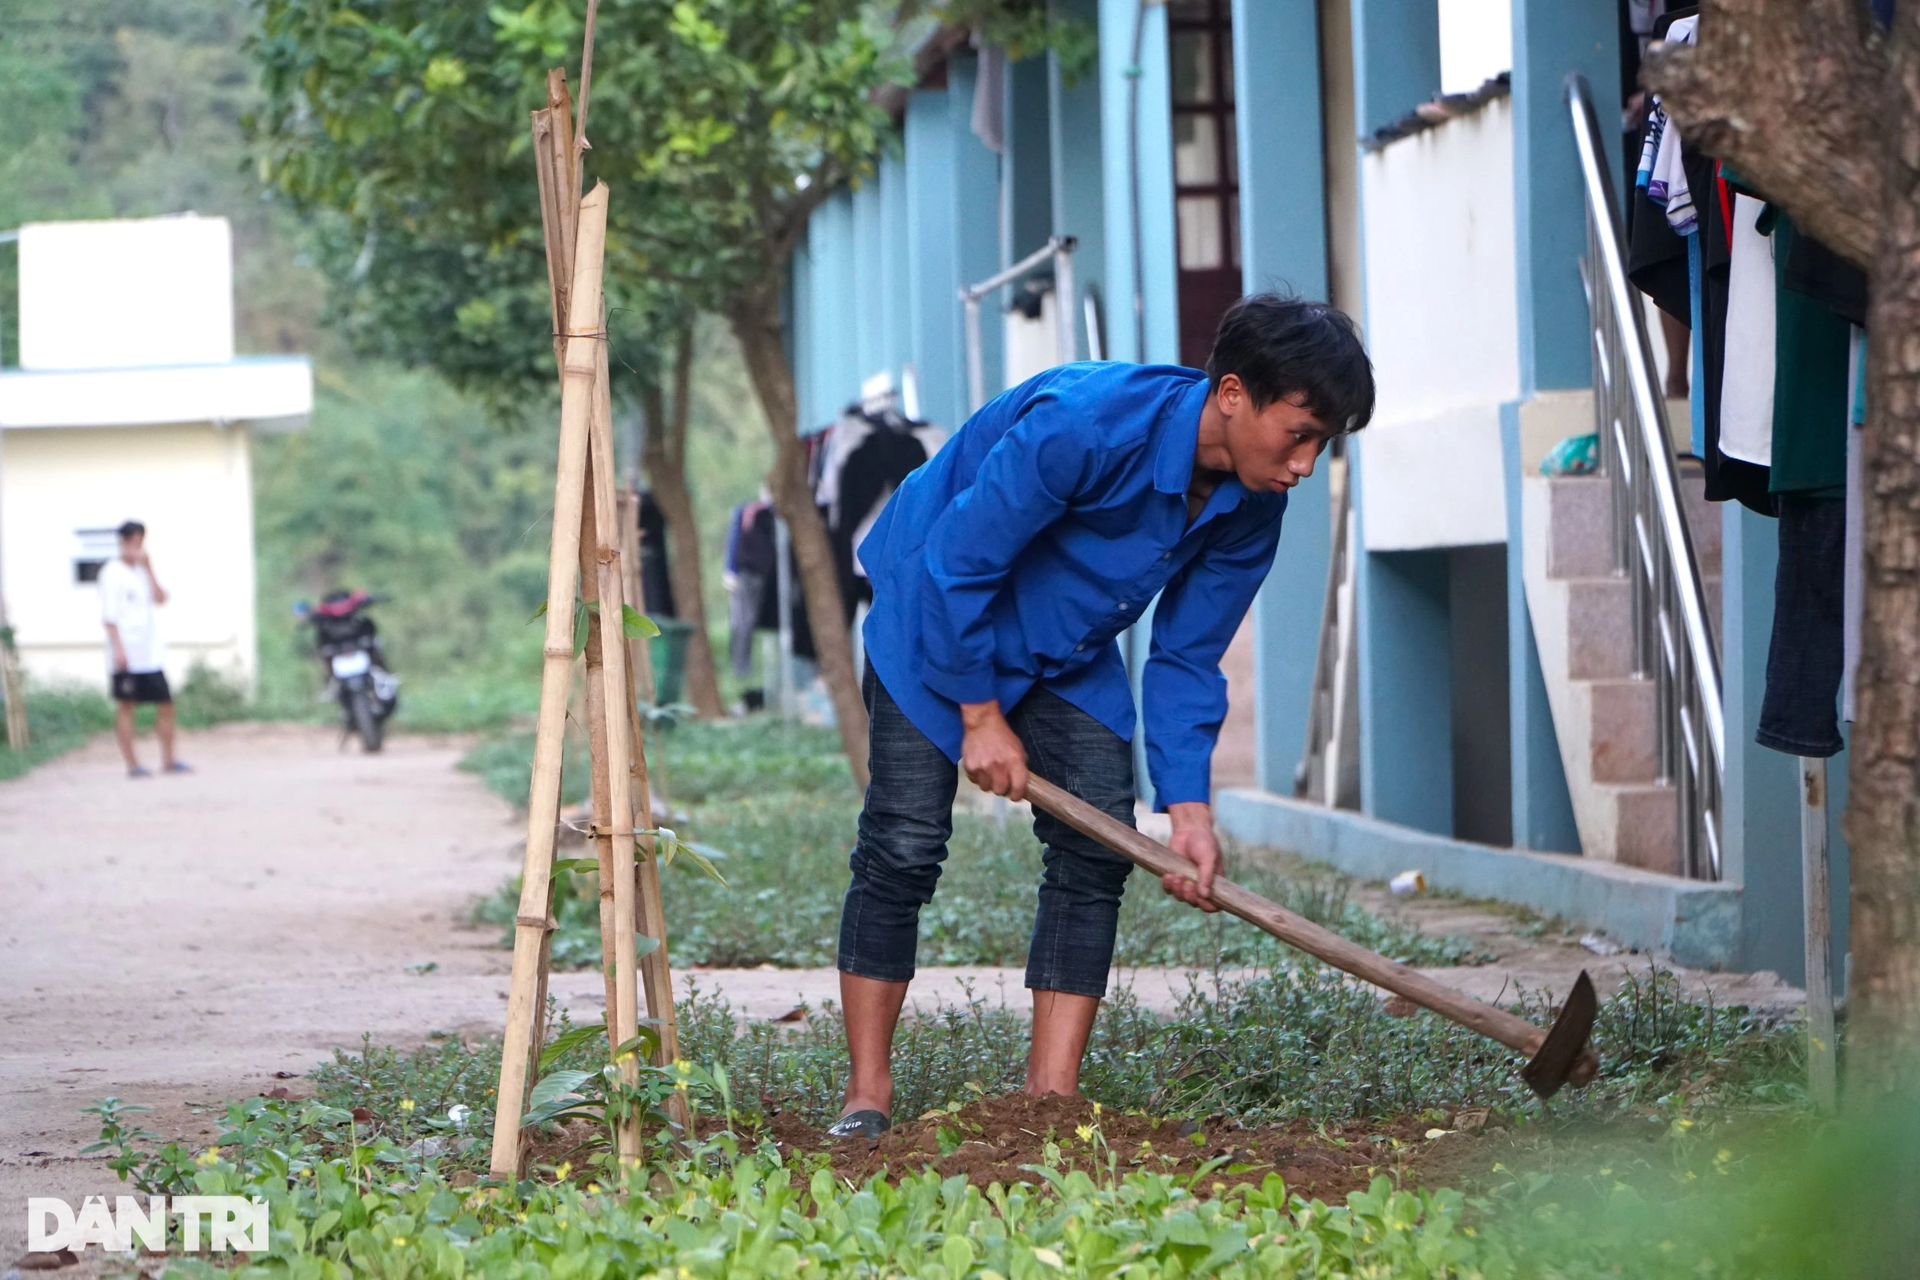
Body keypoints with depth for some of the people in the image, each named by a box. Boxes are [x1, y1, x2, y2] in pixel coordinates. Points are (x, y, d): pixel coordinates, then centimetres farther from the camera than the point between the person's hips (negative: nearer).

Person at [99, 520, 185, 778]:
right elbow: (108, 614, -10)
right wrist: (118, 647, -17)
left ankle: (168, 761, 13)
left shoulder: (141, 571, 15)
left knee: (165, 704, 5)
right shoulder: (113, 572, -5)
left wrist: (148, 568, -2)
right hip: (127, 655, -7)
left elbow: (160, 599, 3)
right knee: (125, 706, -2)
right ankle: (131, 764, 0)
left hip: (150, 653, 7)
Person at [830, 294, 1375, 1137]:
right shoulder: (1085, 425, -36)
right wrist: (981, 714, -20)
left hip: (1069, 648, 6)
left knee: (1098, 847, -7)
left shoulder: (1251, 507, -15)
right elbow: (956, 564, -27)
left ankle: (1050, 1094, -3)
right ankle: (867, 1095, -3)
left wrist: (1188, 806, -17)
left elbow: (1186, 659, -6)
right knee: (904, 847, -12)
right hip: (933, 609, -6)